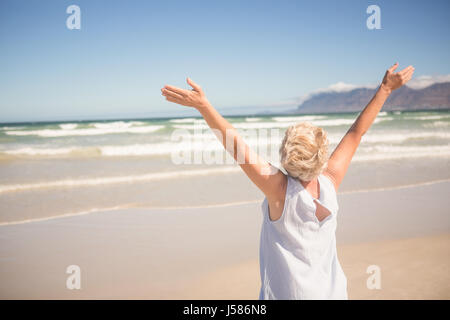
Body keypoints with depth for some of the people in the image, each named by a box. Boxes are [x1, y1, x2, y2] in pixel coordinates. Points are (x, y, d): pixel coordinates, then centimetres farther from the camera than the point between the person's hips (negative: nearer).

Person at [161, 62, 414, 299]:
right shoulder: (330, 181, -12)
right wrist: (385, 88, 7)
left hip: (288, 293, -4)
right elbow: (357, 132, -2)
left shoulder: (279, 189, -23)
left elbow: (237, 146, -26)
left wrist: (203, 105, -27)